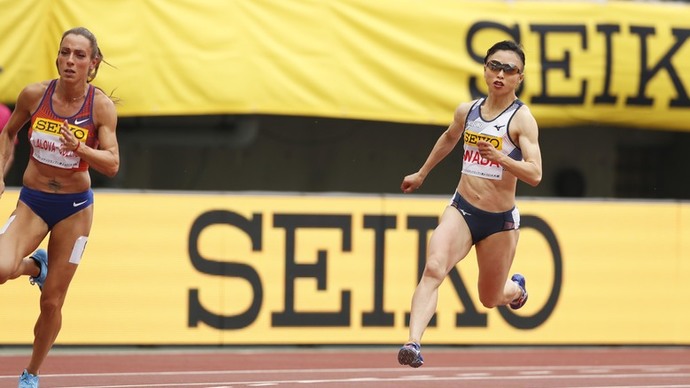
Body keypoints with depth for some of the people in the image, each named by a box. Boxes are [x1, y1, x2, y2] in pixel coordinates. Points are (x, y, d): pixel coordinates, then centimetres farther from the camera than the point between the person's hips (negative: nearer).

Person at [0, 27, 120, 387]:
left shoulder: (101, 106, -13)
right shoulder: (34, 94, -8)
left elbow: (112, 164, -18)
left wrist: (79, 147, -35)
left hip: (75, 207, -1)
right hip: (32, 201, 1)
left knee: (52, 303, 3)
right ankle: (34, 266, 10)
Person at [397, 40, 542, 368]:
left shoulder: (521, 119, -12)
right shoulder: (467, 111, 3)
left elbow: (534, 175, -20)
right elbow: (449, 138, 27)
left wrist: (499, 157, -35)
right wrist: (421, 174, 36)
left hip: (501, 221, -2)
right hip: (461, 210, 2)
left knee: (490, 299, 14)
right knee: (433, 269, -26)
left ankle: (516, 288, 51)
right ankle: (413, 342, -36)